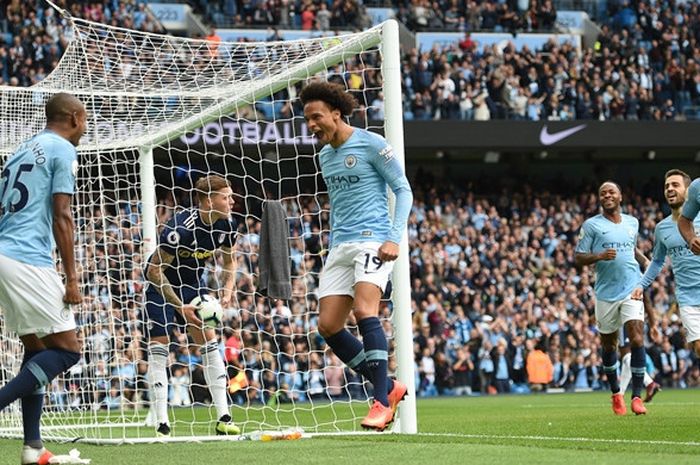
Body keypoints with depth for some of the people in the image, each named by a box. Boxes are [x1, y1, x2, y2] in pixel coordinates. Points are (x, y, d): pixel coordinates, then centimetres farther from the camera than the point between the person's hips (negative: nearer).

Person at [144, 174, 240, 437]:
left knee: (209, 342, -4)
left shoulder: (227, 226, -11)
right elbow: (154, 270, -25)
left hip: (192, 283, 6)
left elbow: (229, 261, 10)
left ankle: (223, 419, -3)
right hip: (161, 284, -6)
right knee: (158, 347, -11)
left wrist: (228, 290, -8)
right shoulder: (181, 228, -32)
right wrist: (180, 306, -23)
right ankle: (162, 425, -11)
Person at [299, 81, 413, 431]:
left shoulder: (371, 145, -5)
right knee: (328, 326, -3)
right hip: (341, 245, 8)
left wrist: (394, 238, -15)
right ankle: (389, 388, 8)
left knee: (364, 311, -26)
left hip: (373, 240, -8)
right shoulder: (325, 156, 17)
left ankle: (381, 401, -23)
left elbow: (403, 190, -4)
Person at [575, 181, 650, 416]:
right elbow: (579, 259, -2)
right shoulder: (591, 225, 0)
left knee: (637, 339, -15)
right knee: (608, 344, 9)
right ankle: (616, 393, 30)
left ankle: (636, 396, -12)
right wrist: (599, 256, -20)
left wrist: (645, 261, 11)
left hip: (632, 290, 1)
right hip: (606, 293, -1)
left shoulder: (632, 223, 12)